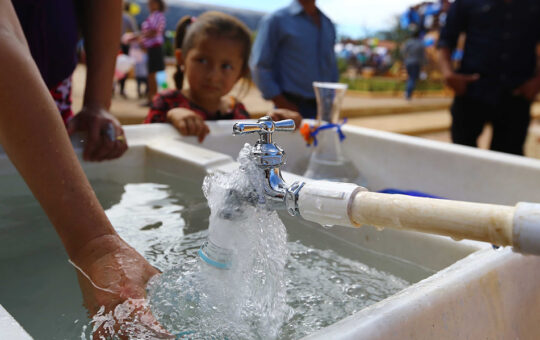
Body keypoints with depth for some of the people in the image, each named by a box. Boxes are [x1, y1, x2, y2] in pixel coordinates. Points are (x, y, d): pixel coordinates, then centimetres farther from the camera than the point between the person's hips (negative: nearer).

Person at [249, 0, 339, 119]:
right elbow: (259, 66, -6)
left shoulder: (328, 24, 16)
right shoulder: (276, 20, -1)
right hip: (293, 105, -5)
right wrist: (281, 102, -13)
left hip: (324, 106, 5)